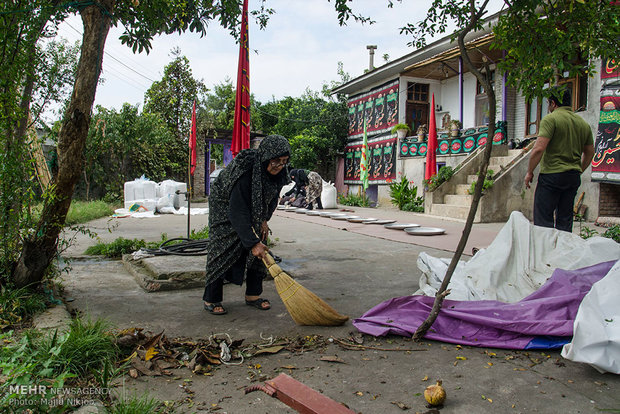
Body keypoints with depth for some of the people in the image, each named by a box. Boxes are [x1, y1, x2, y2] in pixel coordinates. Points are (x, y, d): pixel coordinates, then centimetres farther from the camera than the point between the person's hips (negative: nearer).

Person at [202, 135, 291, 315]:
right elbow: (238, 211, -41)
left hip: (255, 210, 6)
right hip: (225, 207, -6)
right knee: (221, 250, -9)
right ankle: (211, 300, 1)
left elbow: (273, 196, 3)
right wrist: (252, 242, -44)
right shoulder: (244, 170, -39)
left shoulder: (278, 172, -18)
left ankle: (253, 295, 9)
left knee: (259, 248, -1)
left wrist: (264, 219, -6)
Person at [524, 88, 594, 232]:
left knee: (543, 220, -5)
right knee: (565, 221, 12)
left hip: (552, 175, -7)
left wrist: (529, 172, -8)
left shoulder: (550, 119, -9)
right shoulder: (584, 123, 13)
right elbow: (590, 153, 20)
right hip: (574, 178, 7)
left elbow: (539, 149, -17)